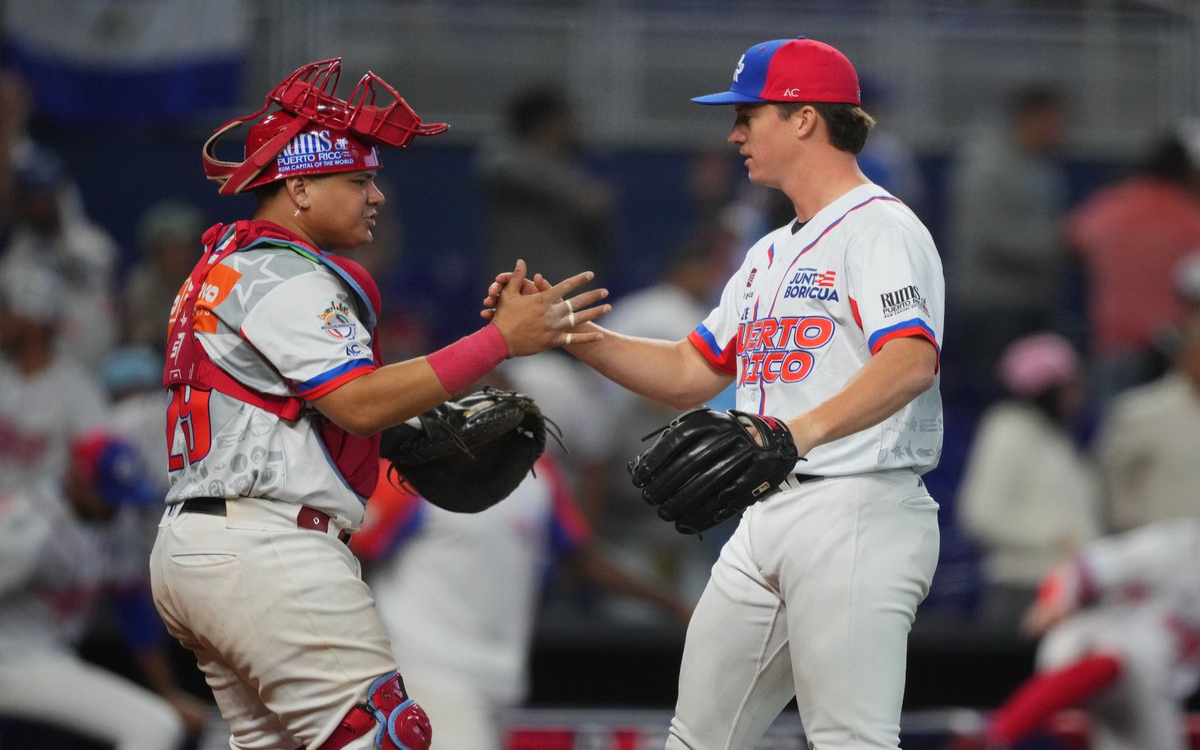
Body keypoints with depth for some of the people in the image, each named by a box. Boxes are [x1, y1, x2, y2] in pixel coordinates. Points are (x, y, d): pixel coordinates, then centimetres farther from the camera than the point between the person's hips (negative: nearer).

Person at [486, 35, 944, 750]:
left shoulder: (880, 229, -8)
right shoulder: (772, 254, 23)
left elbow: (912, 362, -26)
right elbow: (688, 372, 27)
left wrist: (800, 431, -42)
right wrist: (564, 330, 14)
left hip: (859, 510, -10)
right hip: (768, 520, 10)